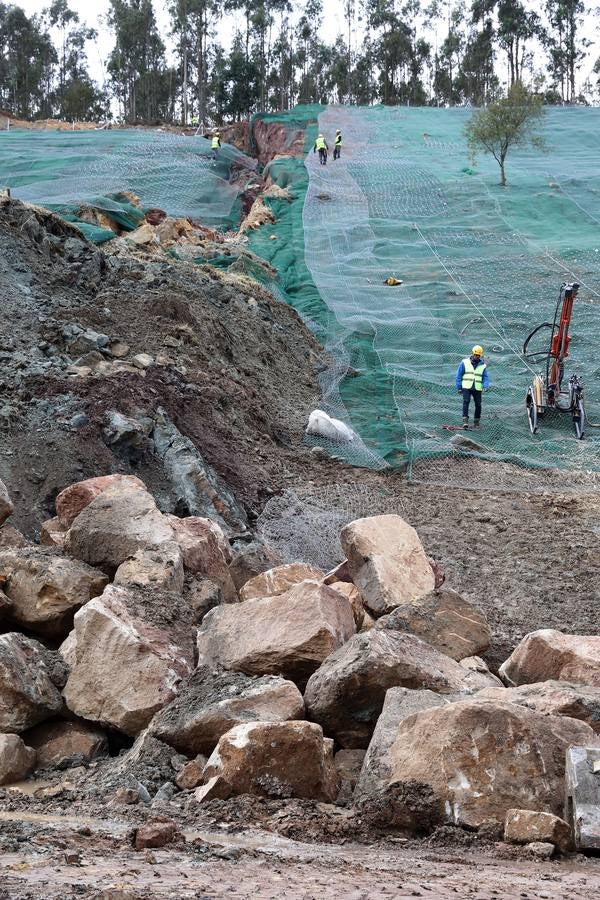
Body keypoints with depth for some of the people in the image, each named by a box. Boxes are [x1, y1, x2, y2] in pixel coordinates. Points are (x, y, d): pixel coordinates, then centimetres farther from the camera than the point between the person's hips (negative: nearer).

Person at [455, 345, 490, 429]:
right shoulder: (465, 362, 3)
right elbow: (459, 375, 5)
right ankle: (465, 421, -24)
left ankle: (476, 422, 13)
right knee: (466, 402, -18)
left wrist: (485, 386, -11)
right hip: (466, 387, -2)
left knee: (478, 405, -1)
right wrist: (459, 387, 0)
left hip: (477, 388, 2)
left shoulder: (483, 365, 8)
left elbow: (486, 377, 8)